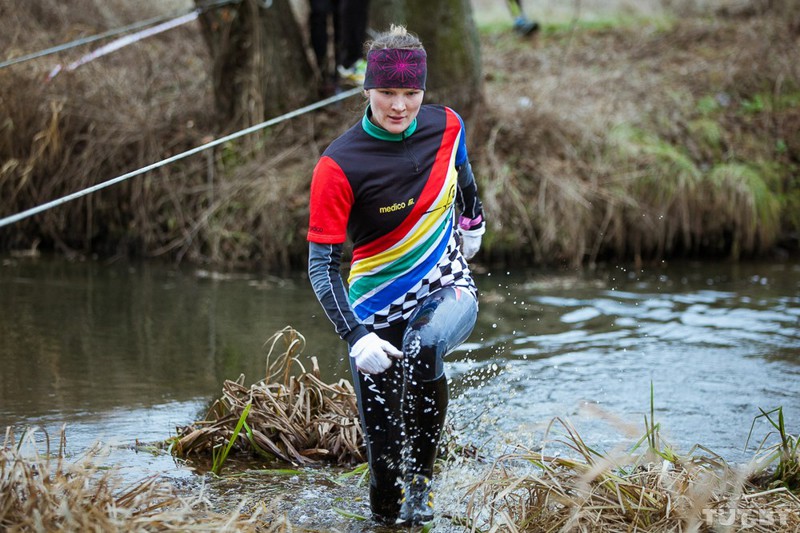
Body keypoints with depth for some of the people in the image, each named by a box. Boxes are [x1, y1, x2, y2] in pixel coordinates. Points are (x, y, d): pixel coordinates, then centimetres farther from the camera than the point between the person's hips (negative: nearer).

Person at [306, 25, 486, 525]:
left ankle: (422, 478, -15)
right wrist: (356, 337, -30)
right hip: (378, 308, -1)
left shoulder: (446, 125, -6)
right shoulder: (338, 166, -18)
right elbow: (322, 265, -17)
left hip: (448, 287, 1)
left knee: (423, 347, -35)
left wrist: (471, 219, 36)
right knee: (383, 455, -4)